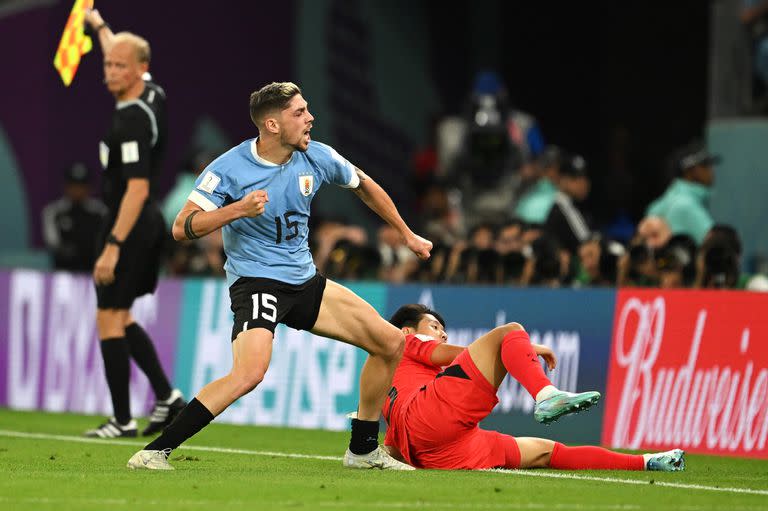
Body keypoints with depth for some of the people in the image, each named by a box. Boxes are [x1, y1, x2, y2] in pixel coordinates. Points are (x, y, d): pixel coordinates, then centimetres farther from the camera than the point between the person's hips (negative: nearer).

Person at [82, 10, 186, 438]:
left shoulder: (133, 120, -22)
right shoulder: (154, 97, 5)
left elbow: (137, 189, -27)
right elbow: (122, 53, 28)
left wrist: (112, 246, -28)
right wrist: (99, 25, 43)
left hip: (130, 226, -10)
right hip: (150, 225, 10)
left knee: (109, 320, -4)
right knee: (121, 319, 17)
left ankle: (123, 420, -3)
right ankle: (166, 395, 13)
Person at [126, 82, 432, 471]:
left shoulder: (317, 158, 0)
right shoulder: (229, 169, -15)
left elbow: (364, 185, 21)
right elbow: (182, 228, -16)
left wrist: (406, 234, 28)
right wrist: (237, 209, -30)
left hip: (305, 282, 7)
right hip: (255, 281, -7)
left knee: (391, 342, 2)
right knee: (250, 372, -33)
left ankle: (363, 450, 17)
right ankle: (156, 450, -25)